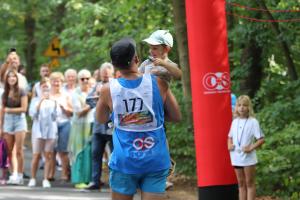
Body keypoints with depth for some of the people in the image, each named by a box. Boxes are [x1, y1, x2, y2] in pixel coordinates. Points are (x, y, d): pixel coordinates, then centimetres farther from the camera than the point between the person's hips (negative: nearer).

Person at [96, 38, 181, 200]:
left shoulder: (108, 90, -6)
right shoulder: (158, 84, -7)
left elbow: (101, 119, 13)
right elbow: (176, 116, 5)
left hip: (124, 161, 0)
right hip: (156, 161, 0)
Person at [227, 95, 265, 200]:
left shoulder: (253, 122, -9)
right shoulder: (235, 122, 8)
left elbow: (261, 139, -11)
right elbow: (230, 137, 21)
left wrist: (251, 147, -20)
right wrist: (229, 145, 2)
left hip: (248, 157, -6)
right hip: (236, 157, 6)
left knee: (249, 183, 2)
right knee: (241, 184, 11)